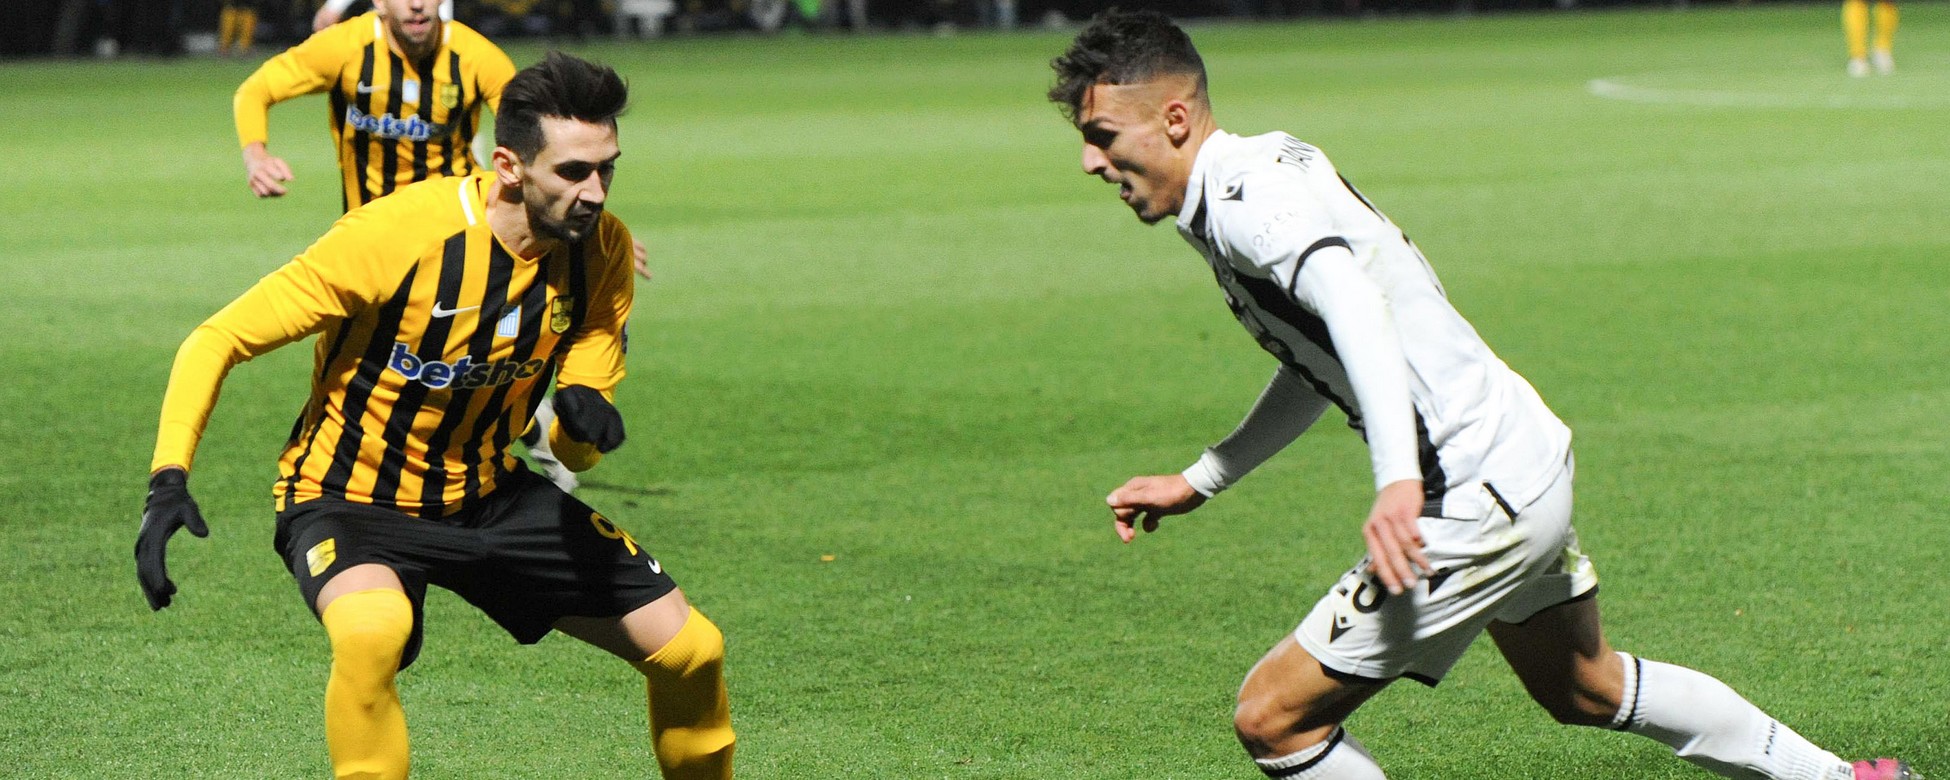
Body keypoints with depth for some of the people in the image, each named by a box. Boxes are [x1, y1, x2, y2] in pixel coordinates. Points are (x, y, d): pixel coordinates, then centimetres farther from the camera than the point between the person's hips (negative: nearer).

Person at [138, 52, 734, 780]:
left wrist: (583, 421, -27)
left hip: (490, 495, 6)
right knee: (373, 630, -41)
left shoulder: (601, 249, -9)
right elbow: (215, 340, -20)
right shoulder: (397, 234, -26)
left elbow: (574, 451, -3)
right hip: (350, 499, -6)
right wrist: (168, 481, -32)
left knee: (691, 649, 3)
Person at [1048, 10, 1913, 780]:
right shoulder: (1266, 173, 12)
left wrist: (1398, 480, -48)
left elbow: (1351, 304, -37)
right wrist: (1196, 482, 29)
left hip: (1476, 506, -11)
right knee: (1583, 688, 31)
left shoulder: (1243, 195, -18)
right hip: (1528, 461, 11)